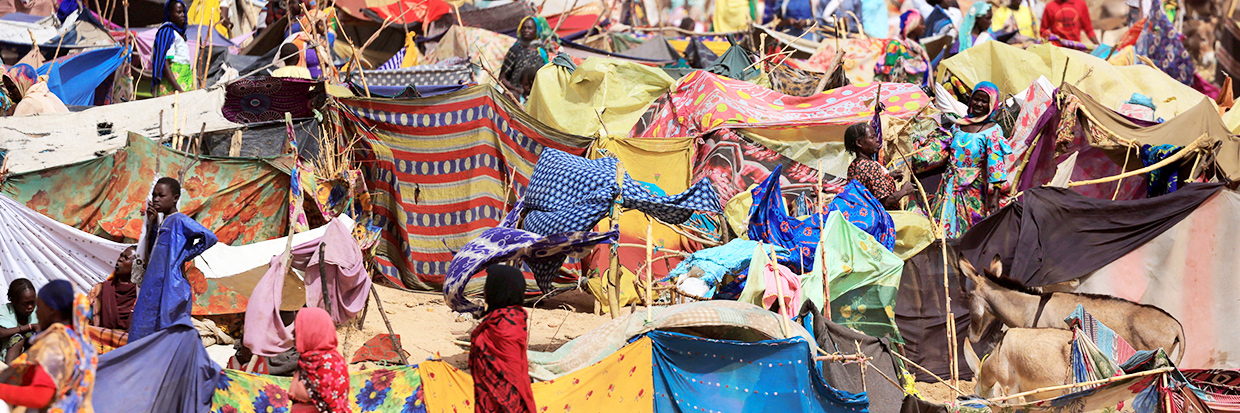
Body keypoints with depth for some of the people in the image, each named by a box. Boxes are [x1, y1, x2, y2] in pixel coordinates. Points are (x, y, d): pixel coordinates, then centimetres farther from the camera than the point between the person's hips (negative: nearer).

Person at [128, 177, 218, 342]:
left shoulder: (179, 220, -9)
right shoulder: (162, 222, 17)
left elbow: (209, 237, -20)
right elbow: (151, 252, 24)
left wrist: (184, 256, -13)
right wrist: (152, 222, 14)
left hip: (170, 289, -10)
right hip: (154, 289, 10)